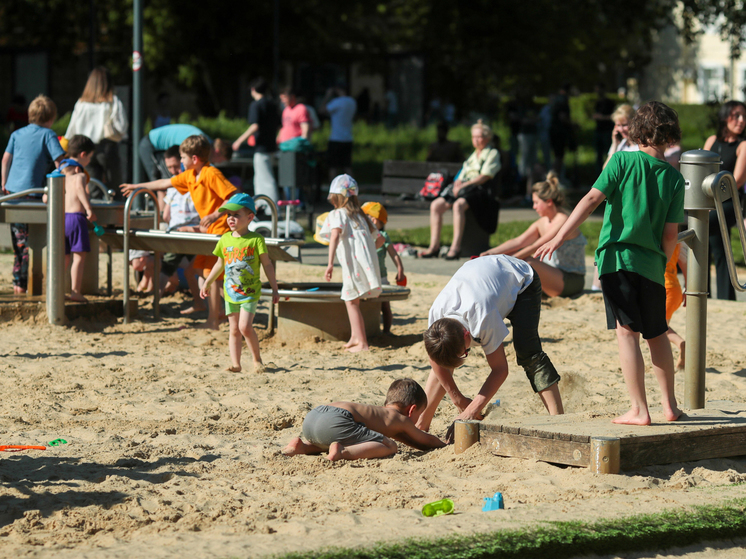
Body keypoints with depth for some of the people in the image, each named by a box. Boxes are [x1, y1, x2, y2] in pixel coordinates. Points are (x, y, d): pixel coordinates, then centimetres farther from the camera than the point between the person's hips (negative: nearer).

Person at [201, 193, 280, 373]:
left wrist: (274, 289, -4)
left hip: (250, 292, -5)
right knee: (234, 330, 6)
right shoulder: (225, 240, 7)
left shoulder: (256, 239, -7)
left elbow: (267, 265, -3)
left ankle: (257, 359, 1)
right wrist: (207, 283, 23)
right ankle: (235, 364, 9)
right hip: (230, 292, 5)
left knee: (245, 326, -16)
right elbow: (219, 264, 20)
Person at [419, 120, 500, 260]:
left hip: (479, 189, -8)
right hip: (463, 187, 8)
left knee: (458, 204, -38)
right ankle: (434, 246, -17)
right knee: (436, 205, -15)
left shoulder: (492, 153, 6)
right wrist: (458, 182, -1)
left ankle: (455, 247, -42)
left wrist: (464, 185, -15)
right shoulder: (472, 156, 29)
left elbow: (485, 177, -7)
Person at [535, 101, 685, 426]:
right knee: (657, 335, 18)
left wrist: (560, 237, -13)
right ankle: (670, 406, 23)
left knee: (627, 332, -5)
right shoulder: (674, 178, 3)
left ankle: (638, 410, -10)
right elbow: (671, 232, 1)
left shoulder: (623, 161, -3)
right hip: (652, 264, 3)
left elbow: (593, 198, -12)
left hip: (618, 258, -3)